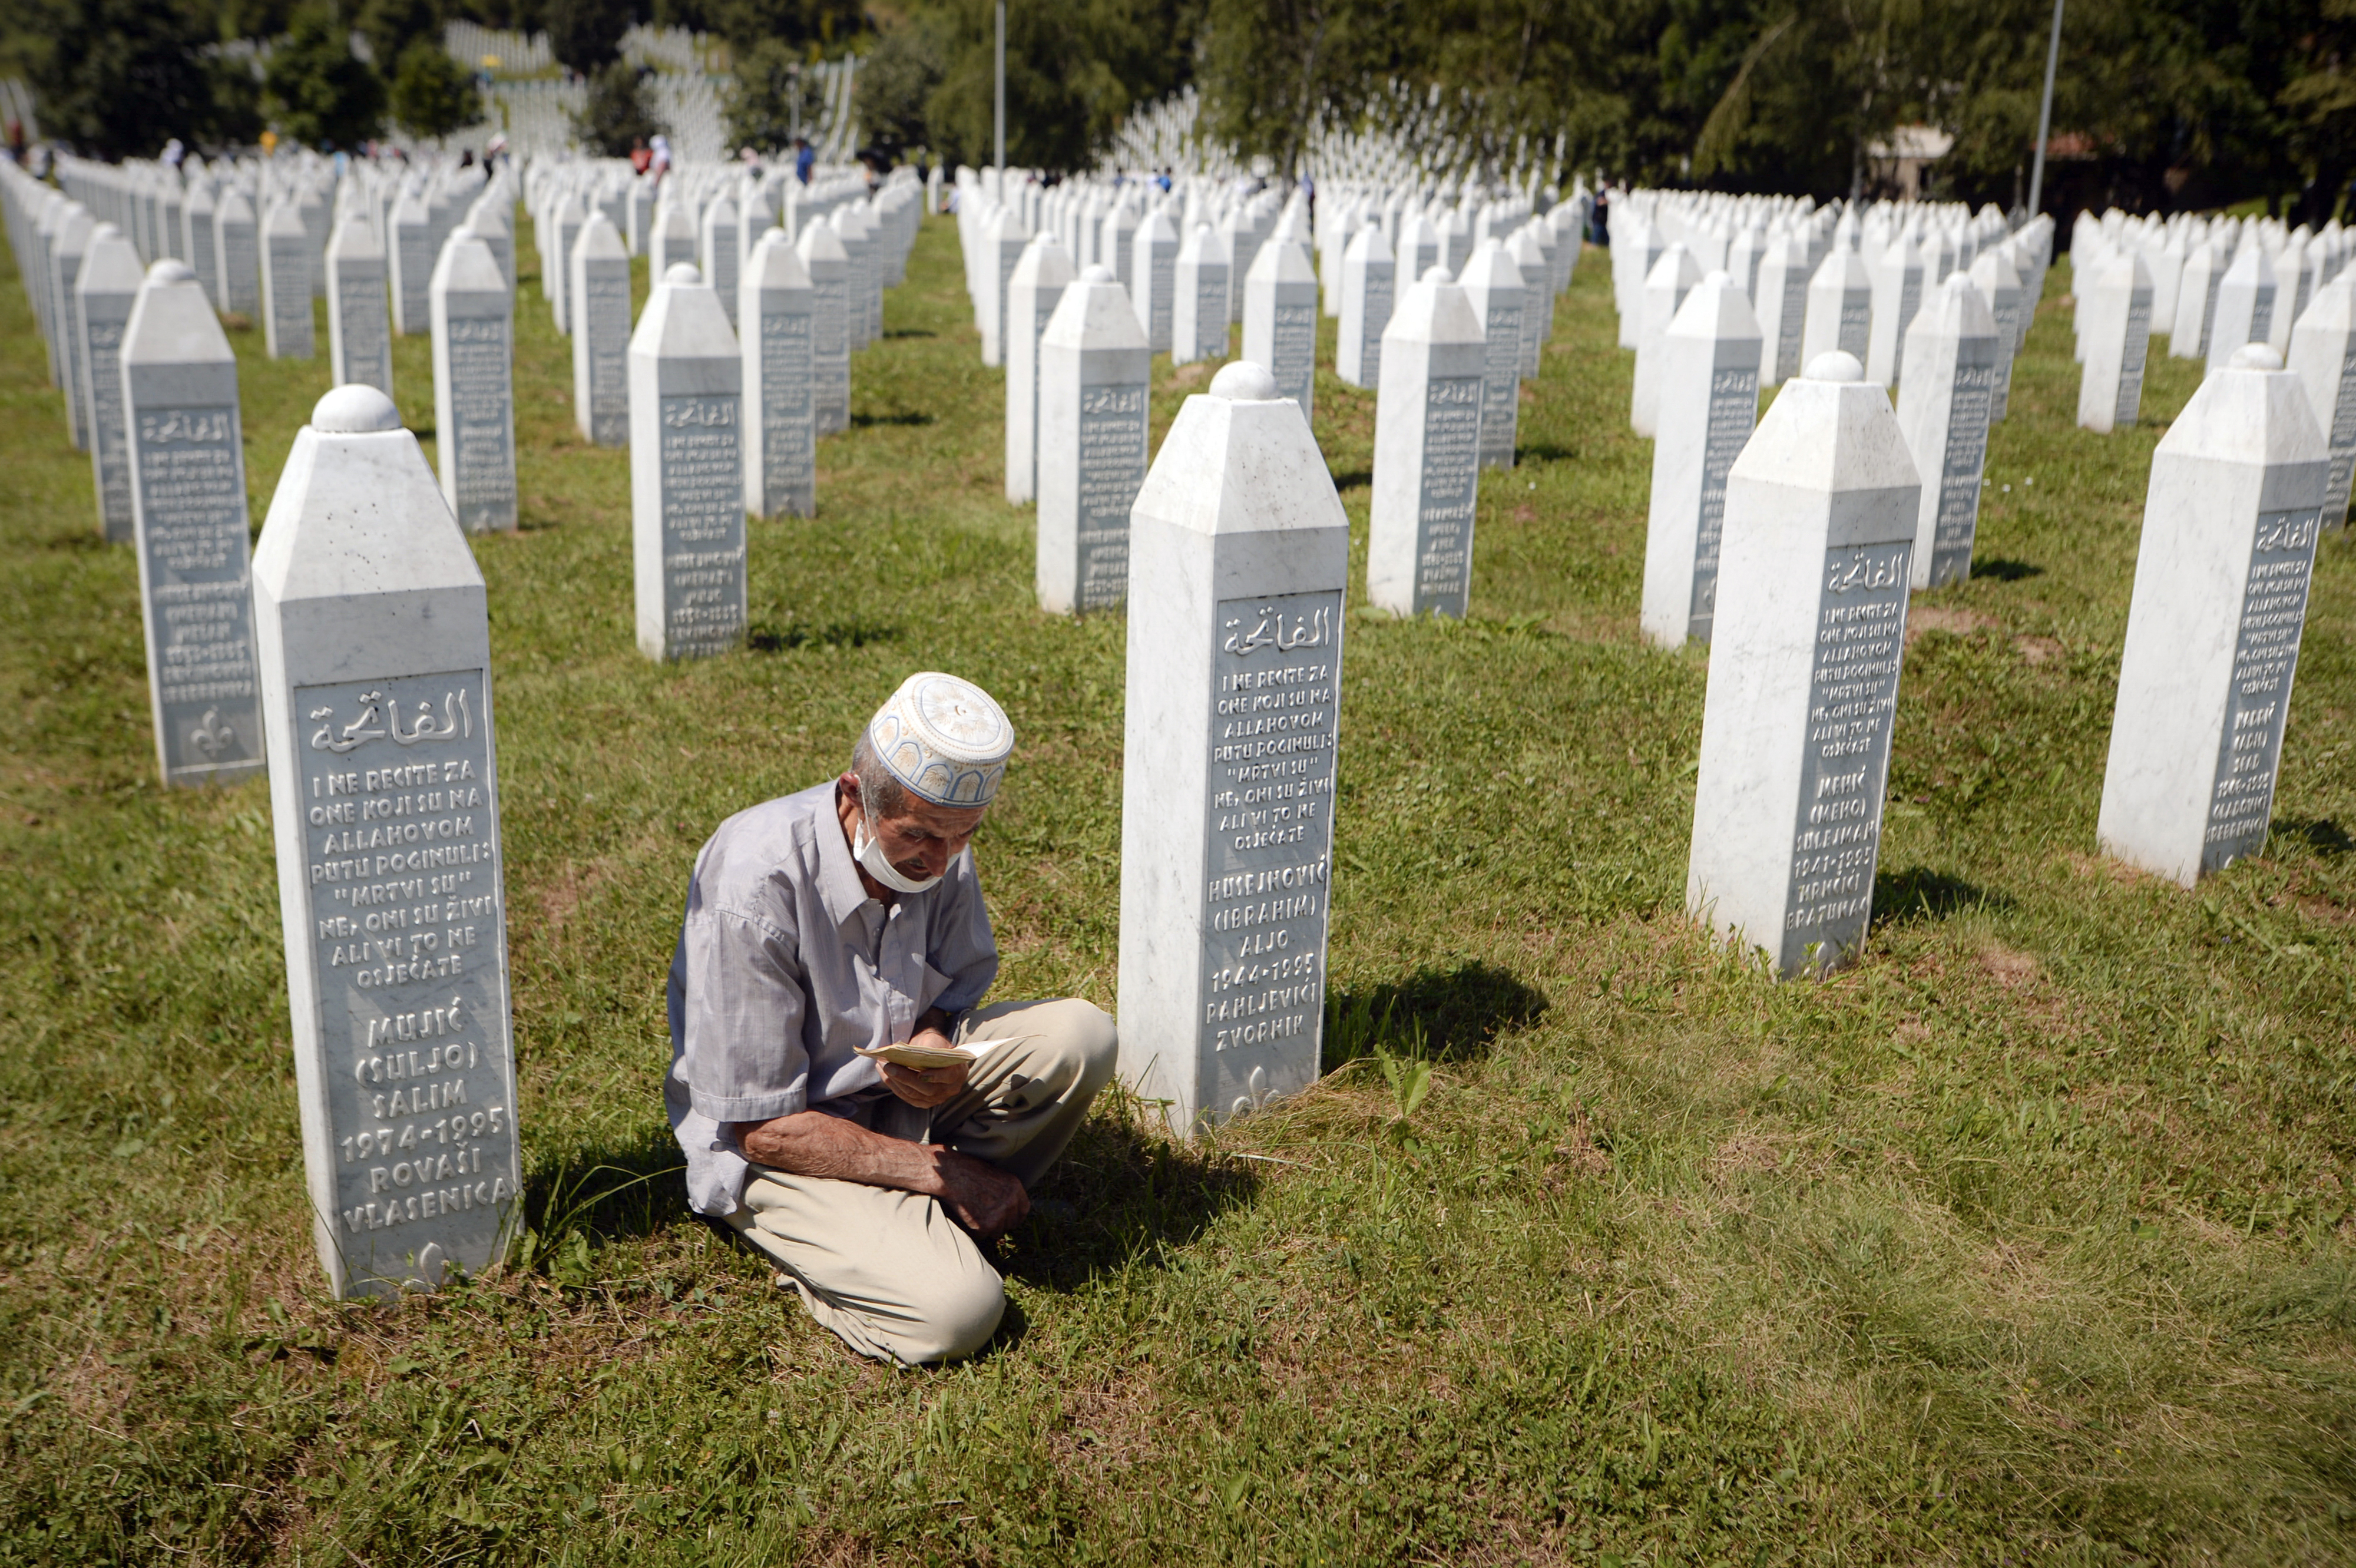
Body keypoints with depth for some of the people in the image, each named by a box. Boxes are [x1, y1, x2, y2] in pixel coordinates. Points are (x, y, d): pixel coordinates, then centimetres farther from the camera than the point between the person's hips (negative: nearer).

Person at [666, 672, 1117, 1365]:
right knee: (956, 1312, -28)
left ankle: (930, 1218, -4)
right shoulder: (752, 890, -28)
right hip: (777, 1147, -6)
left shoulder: (938, 847, -9)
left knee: (1081, 1035, -17)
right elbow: (761, 1127, -23)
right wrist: (945, 1171, -20)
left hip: (899, 1093, 6)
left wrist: (934, 1048, -20)